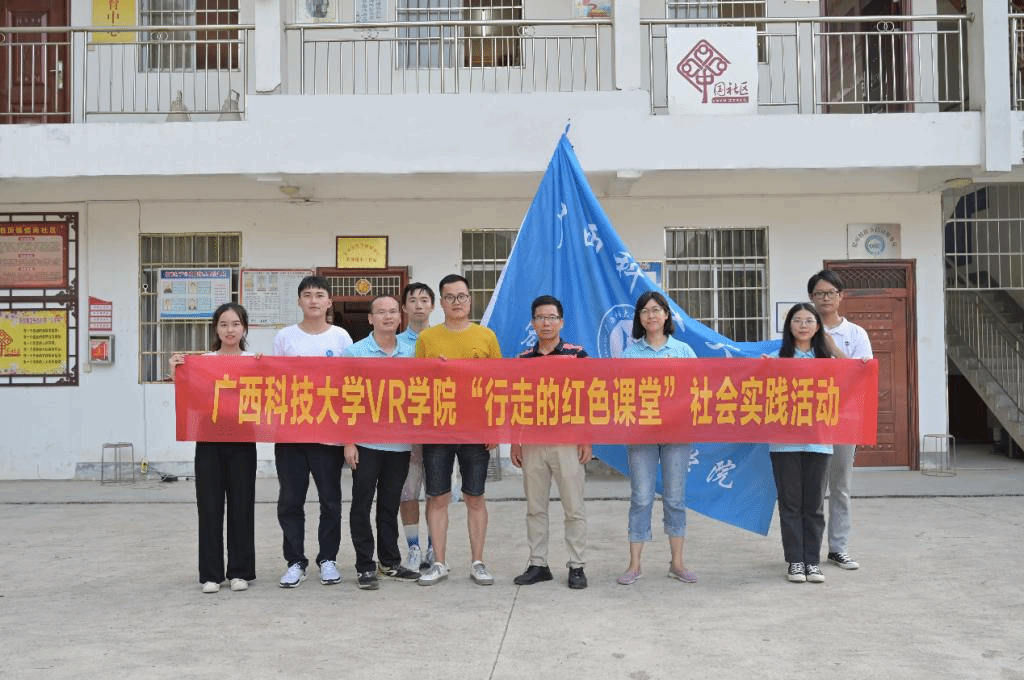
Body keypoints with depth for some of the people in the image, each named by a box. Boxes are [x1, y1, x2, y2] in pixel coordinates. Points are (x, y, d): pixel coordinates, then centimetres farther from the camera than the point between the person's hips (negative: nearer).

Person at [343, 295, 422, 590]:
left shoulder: (412, 352, 8)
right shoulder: (354, 352, -1)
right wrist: (348, 441, -9)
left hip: (400, 442, 3)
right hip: (366, 441, -3)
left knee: (390, 504, 13)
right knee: (362, 504, 1)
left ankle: (390, 562, 24)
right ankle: (365, 565, 11)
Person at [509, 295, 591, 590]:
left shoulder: (577, 354, 0)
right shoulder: (522, 359, 9)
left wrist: (587, 439, -5)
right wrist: (514, 442, 8)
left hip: (567, 444, -3)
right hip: (532, 444, 3)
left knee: (574, 508, 2)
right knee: (535, 508, 9)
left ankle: (576, 566, 12)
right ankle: (538, 564, 19)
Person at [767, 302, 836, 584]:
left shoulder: (827, 360, 11)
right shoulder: (776, 358, 4)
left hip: (818, 440, 2)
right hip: (784, 441, -2)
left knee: (814, 503, 6)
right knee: (790, 503, 3)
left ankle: (812, 561, 14)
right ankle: (795, 561, 11)